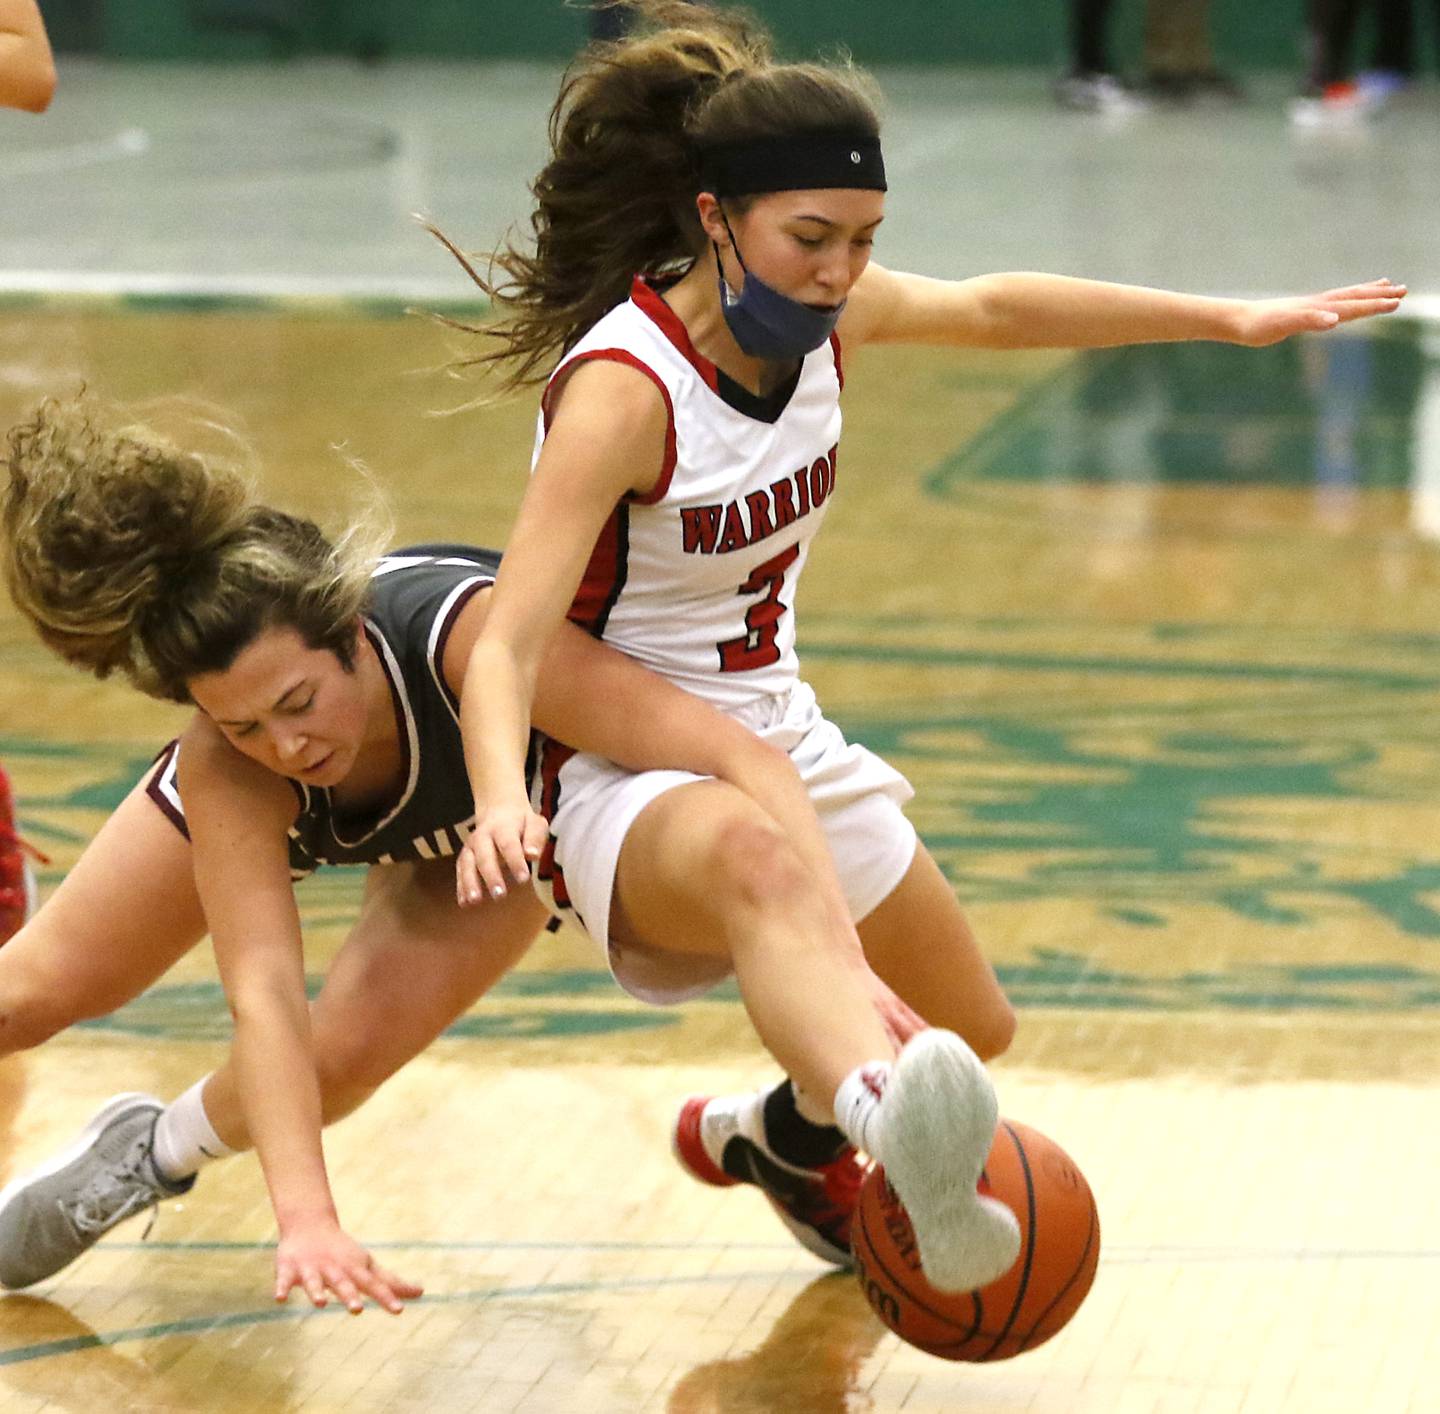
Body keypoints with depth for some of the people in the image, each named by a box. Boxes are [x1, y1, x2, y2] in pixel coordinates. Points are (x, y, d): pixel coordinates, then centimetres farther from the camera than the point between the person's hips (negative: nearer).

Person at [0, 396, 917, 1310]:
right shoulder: (224, 767, -41)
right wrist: (305, 1217, -60)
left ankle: (162, 1152, 13)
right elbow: (264, 996, -46)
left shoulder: (472, 639, -48)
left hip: (502, 815, -1)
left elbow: (745, 759, -51)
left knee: (345, 1057, -19)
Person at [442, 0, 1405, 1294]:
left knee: (977, 1034, 22)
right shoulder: (623, 390, -27)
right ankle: (899, 1135, -76)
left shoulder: (826, 313, -5)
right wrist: (501, 804, -54)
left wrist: (1238, 320, 20)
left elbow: (995, 310, 15)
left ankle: (765, 1138, 54)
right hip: (627, 767, -9)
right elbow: (506, 640, -34)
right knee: (763, 866, -44)